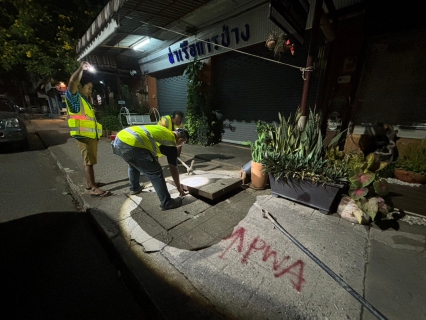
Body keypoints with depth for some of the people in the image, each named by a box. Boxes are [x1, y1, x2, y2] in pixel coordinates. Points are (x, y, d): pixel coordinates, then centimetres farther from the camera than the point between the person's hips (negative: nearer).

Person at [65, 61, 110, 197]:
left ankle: (90, 183, 26)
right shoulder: (75, 98, -3)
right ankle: (94, 189, -11)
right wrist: (81, 68, -12)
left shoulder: (84, 101, 23)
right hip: (83, 136, -9)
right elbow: (73, 81, -22)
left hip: (91, 136, 9)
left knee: (89, 161, 15)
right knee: (89, 162, -11)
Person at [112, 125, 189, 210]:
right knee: (155, 173, 4)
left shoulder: (163, 131, 26)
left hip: (119, 140, 10)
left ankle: (134, 188, 54)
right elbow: (173, 170, 13)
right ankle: (167, 203, 14)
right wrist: (179, 188, 26)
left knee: (133, 165, 34)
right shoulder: (171, 144, 7)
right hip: (132, 145, -9)